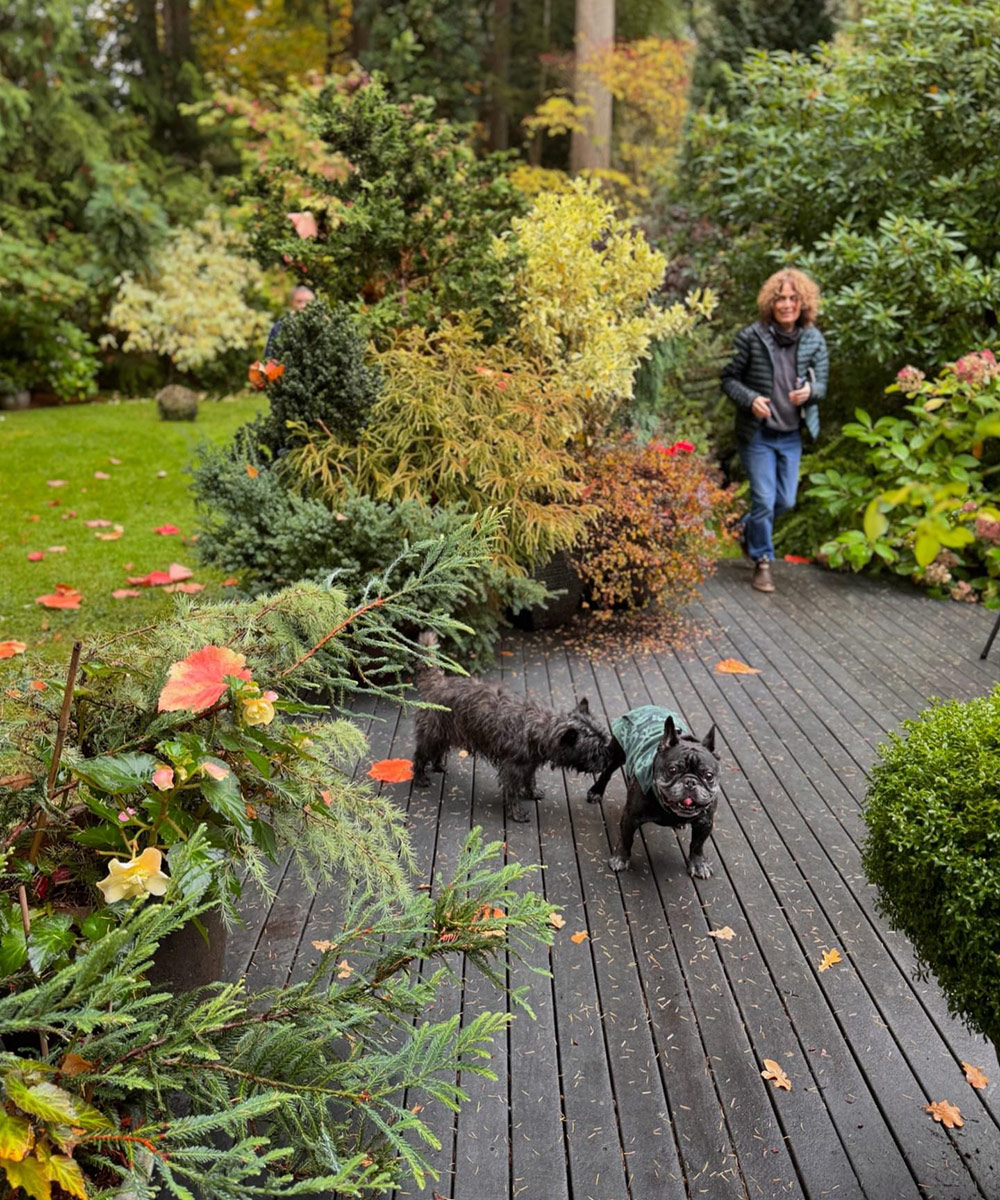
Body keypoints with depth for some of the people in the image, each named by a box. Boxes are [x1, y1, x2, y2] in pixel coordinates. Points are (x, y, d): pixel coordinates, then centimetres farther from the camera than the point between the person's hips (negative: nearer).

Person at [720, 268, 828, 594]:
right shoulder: (751, 337, -11)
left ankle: (748, 529, 43)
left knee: (785, 501, 14)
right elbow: (729, 378, -4)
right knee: (764, 501, -4)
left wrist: (809, 392, -21)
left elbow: (821, 383, 4)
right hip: (757, 434, -4)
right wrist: (751, 399, -22)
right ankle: (762, 562, 15)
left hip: (792, 435, 4)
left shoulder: (814, 340, -1)